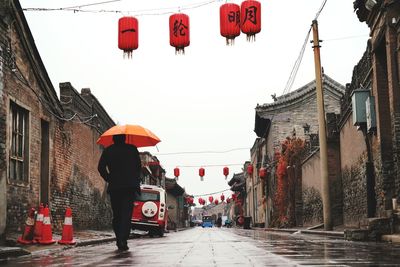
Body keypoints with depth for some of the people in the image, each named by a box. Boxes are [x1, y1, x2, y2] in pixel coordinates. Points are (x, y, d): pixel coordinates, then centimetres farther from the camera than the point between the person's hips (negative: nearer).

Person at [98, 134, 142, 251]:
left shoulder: (108, 151, 6)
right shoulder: (132, 149, 4)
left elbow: (101, 167, 0)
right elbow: (139, 167, 6)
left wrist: (109, 179, 9)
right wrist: (136, 182, 15)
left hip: (114, 187, 2)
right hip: (130, 186, -1)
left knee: (116, 215, 12)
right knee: (126, 214, -5)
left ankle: (119, 241, 11)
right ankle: (123, 240, -19)